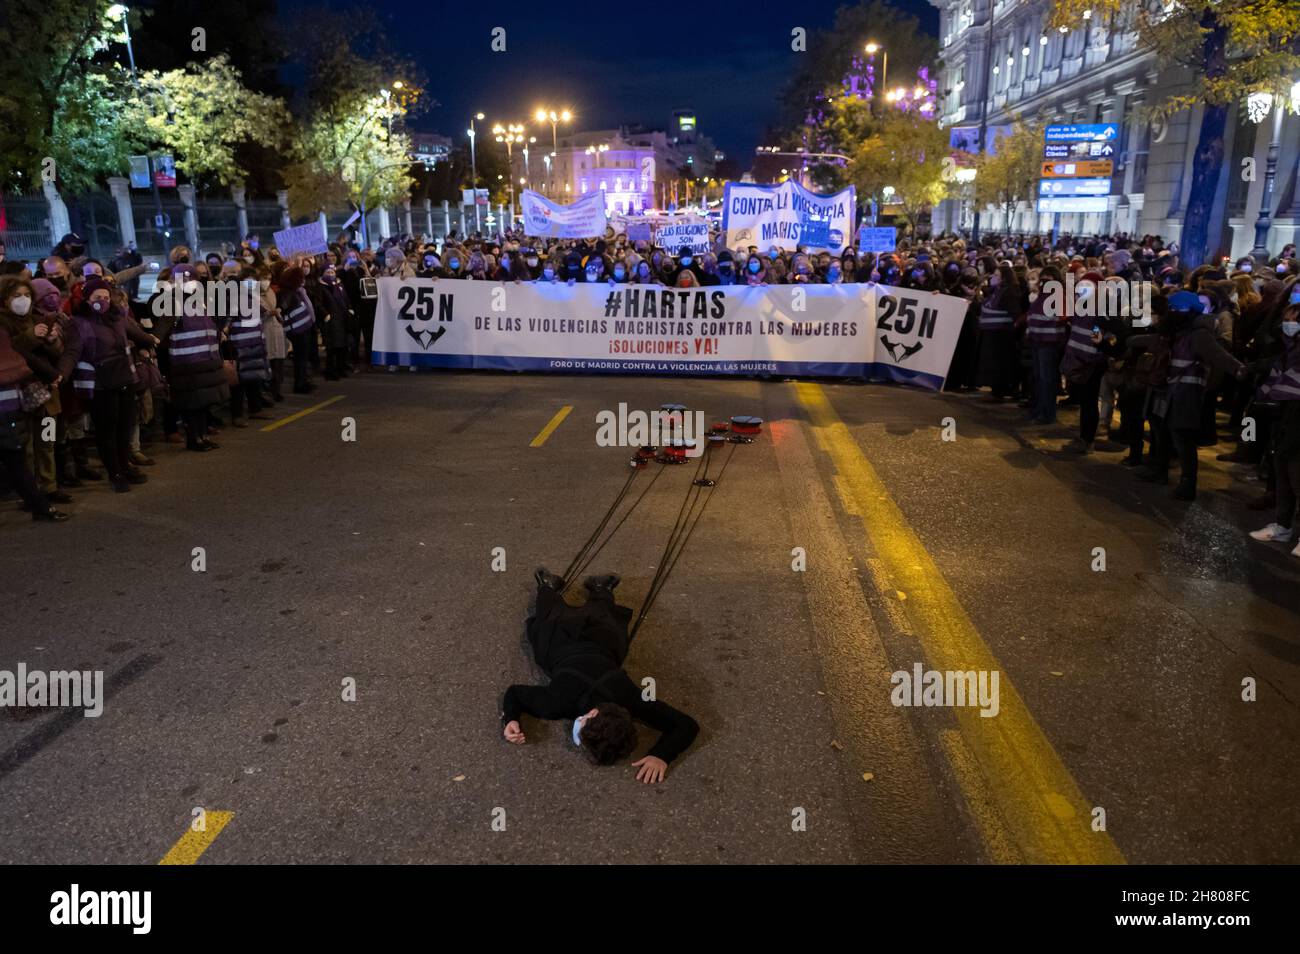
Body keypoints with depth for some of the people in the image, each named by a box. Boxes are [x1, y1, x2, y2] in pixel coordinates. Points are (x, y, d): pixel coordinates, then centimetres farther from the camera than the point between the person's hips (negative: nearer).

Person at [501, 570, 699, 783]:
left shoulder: (628, 699, -43)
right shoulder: (559, 702, -42)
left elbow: (688, 724, -40)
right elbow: (514, 692, -24)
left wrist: (662, 756, -57)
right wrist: (509, 719, -44)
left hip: (602, 635, 0)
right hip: (561, 635, 0)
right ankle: (548, 584, 54)